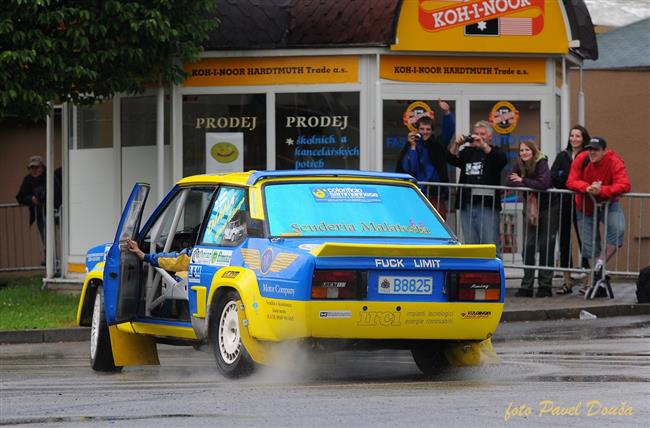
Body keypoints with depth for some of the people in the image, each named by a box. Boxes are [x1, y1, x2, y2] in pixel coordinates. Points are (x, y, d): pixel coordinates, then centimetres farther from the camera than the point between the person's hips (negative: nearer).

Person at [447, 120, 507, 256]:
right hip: (467, 206, 5)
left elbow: (502, 160, -17)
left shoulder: (493, 152, 5)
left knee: (491, 245, -9)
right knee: (470, 245, 8)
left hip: (487, 207, -5)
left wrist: (483, 146, -28)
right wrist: (456, 144, -15)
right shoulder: (467, 152, 18)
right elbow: (451, 159, 4)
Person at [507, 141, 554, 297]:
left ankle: (545, 286, 1)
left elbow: (544, 183, -32)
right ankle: (527, 286, 4)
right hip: (530, 209, 5)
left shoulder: (542, 164, -16)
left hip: (546, 209, -5)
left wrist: (523, 181, -21)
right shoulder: (519, 165, -1)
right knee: (528, 246, 0)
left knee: (546, 246, -4)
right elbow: (510, 182, -13)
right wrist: (529, 188, -24)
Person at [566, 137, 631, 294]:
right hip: (585, 207, 2)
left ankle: (601, 262, -17)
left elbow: (624, 185, -35)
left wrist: (601, 191, -46)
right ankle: (595, 282, 16)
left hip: (608, 203, -2)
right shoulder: (581, 160, -16)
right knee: (589, 246, 4)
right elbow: (571, 182, -18)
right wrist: (587, 188, -38)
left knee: (618, 229, -31)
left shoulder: (615, 162, -23)